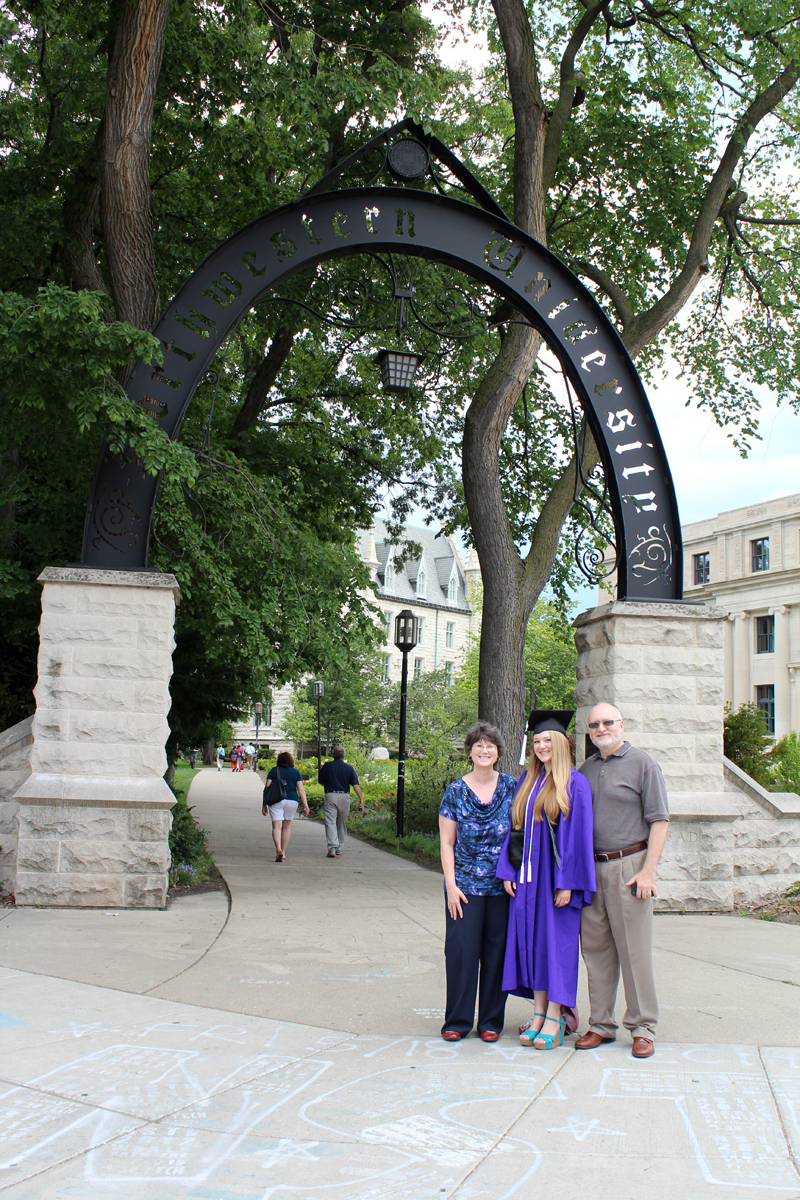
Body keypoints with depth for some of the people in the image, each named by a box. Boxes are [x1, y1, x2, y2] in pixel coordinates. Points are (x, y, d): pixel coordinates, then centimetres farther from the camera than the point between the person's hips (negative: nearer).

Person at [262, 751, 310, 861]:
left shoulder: (274, 771, 5)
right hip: (292, 800, 2)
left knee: (276, 826, -6)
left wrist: (264, 804, 7)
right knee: (286, 826, 17)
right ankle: (283, 852, 21)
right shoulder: (296, 772, 6)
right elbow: (301, 790, 1)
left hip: (276, 801, -2)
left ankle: (278, 849, -28)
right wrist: (305, 806, 2)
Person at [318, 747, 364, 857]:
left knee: (330, 822, -7)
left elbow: (321, 781, 10)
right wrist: (361, 799, -8)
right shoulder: (349, 768, 2)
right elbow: (356, 785, -5)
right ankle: (340, 848, 25)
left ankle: (332, 847, -24)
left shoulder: (326, 766, 0)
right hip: (344, 797, 2)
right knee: (342, 824, 16)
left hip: (330, 796, -2)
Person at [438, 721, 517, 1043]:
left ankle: (491, 1020, 17)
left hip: (502, 884, 1)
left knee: (496, 950, 5)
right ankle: (457, 1020, 12)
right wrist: (451, 884, -6)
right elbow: (446, 842, 2)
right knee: (461, 949, -1)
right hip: (465, 884, -1)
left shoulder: (511, 786, 4)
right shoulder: (456, 791, 1)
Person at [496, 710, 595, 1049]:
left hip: (557, 878, -6)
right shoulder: (527, 782, 11)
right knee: (531, 942, 7)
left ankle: (554, 1018, 7)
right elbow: (515, 827, 13)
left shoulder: (575, 784, -7)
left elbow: (578, 834, -11)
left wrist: (567, 881, -16)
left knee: (556, 942, -1)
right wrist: (508, 871, 4)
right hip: (527, 878, 6)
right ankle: (539, 1012, 16)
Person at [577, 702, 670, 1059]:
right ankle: (601, 1024, 17)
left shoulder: (642, 764, -2)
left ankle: (642, 1027, 7)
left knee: (634, 949, -2)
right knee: (595, 949, 7)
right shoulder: (585, 770, 14)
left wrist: (648, 871, -14)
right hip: (591, 868, 5)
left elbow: (659, 821, -6)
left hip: (628, 865, -5)